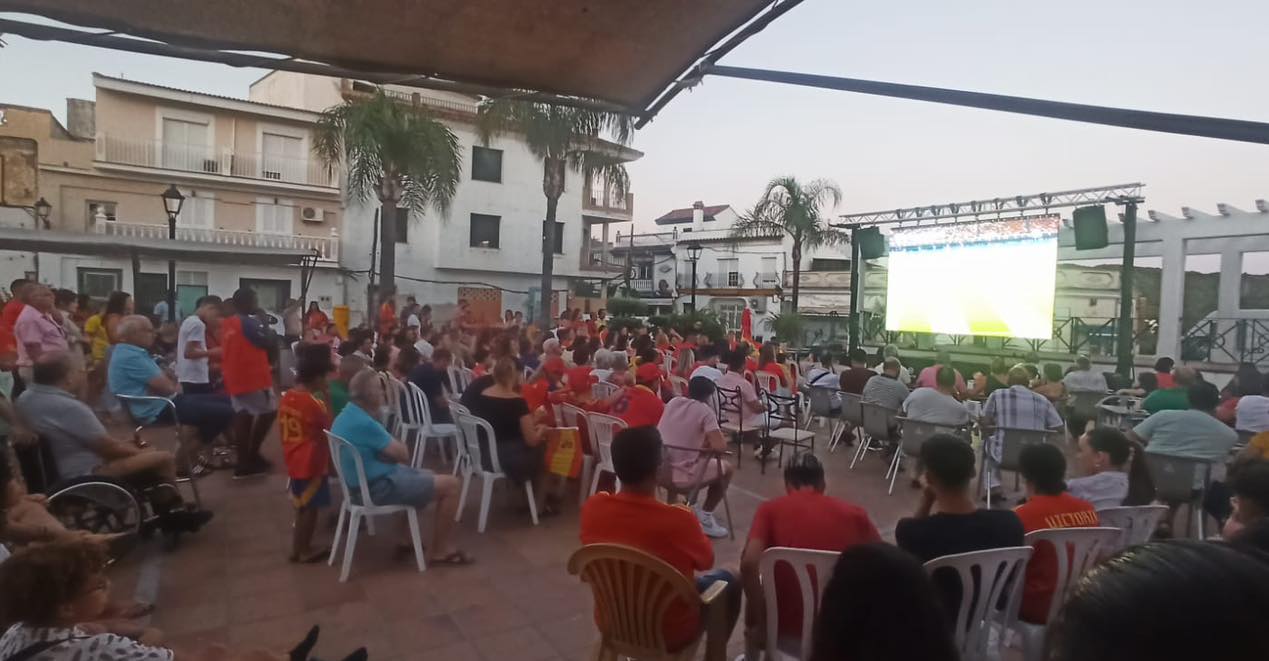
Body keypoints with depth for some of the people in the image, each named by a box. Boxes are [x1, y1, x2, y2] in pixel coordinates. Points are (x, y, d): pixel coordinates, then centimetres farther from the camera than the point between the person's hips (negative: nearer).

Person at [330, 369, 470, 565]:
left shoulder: (344, 417, 6)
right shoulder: (364, 423, -26)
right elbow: (402, 453, -19)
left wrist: (393, 446, -3)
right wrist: (399, 445, 0)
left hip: (360, 483, 11)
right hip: (380, 487, -11)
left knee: (426, 475, 28)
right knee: (450, 485, -8)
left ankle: (406, 539, 29)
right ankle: (441, 550, 2)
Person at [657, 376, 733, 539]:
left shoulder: (673, 402, 8)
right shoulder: (705, 411, -9)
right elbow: (721, 447, -17)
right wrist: (708, 445, 4)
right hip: (682, 477, -7)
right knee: (727, 468, 18)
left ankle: (691, 508, 38)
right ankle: (705, 516, 18)